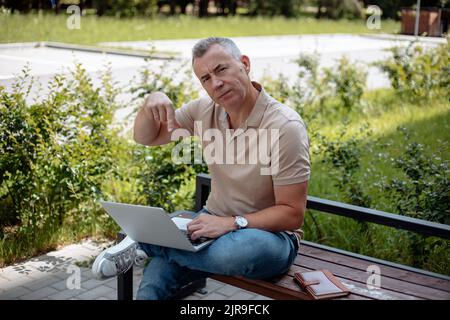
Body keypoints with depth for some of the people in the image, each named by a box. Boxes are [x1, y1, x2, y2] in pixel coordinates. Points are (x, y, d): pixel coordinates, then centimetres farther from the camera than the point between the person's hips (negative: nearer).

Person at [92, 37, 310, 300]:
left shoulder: (286, 127, -19)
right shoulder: (205, 109, -1)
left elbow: (292, 214, -17)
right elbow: (145, 137, 9)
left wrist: (232, 223, -28)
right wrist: (152, 101, -11)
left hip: (269, 232, -3)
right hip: (215, 223, 3)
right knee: (154, 281, -28)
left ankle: (146, 241, -17)